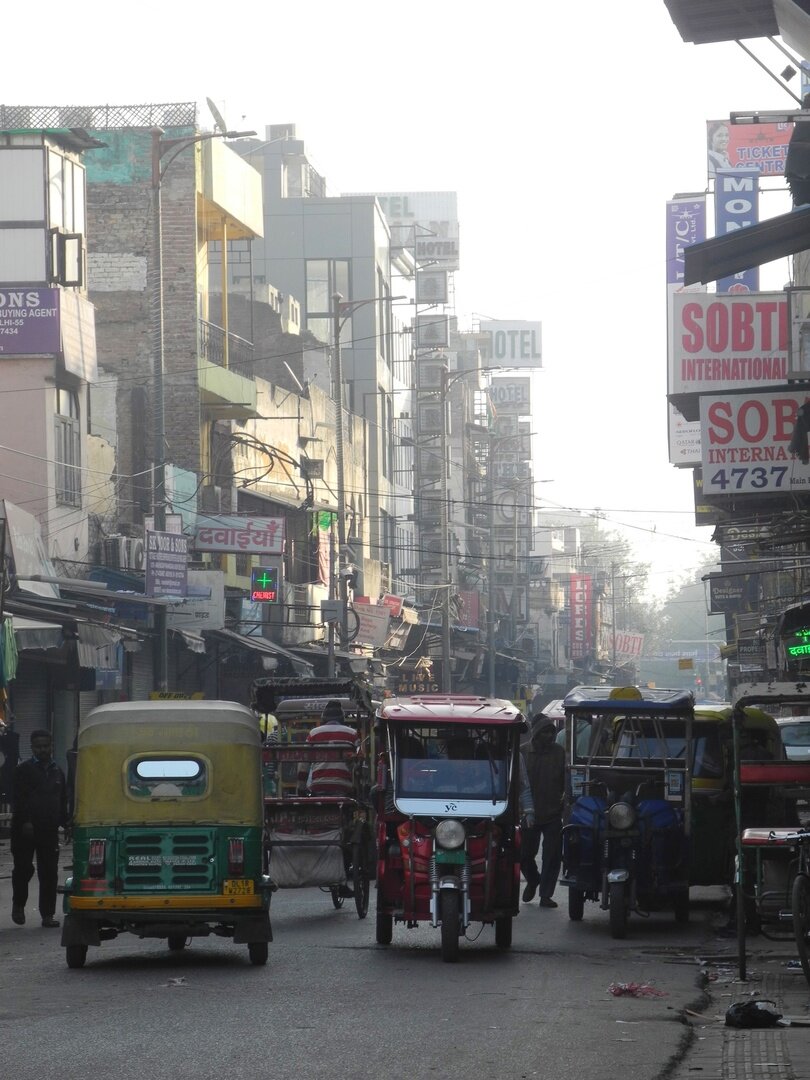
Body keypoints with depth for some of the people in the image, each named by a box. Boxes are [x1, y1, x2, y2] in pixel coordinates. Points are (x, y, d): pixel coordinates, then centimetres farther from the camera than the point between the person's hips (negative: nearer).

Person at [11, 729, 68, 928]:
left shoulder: (57, 772, 16)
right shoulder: (23, 770, -1)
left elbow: (63, 802, 20)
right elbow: (19, 799, -11)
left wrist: (66, 825, 11)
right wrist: (25, 822, -21)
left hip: (49, 830, 4)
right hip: (25, 829, -4)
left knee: (49, 873, 2)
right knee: (23, 868, -3)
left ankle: (47, 914, 6)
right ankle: (18, 905, 18)